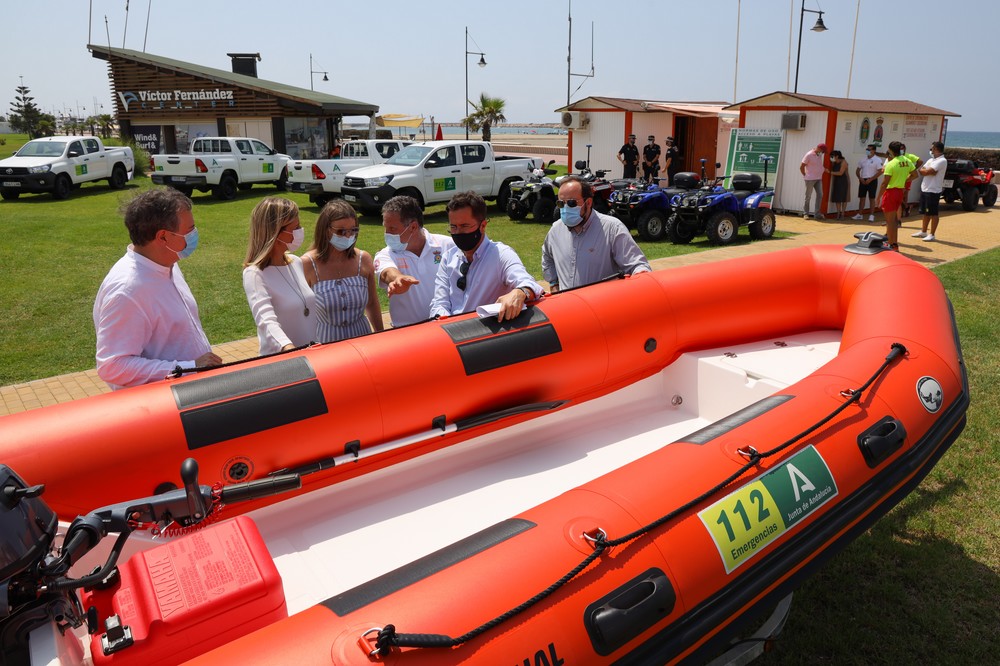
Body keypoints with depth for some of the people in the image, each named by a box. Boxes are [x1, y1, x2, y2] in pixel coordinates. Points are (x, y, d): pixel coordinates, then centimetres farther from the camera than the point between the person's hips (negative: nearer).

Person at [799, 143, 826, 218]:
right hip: (810, 179, -7)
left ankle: (817, 214, 3)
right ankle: (805, 213, 9)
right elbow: (801, 167, -9)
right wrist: (805, 175, -4)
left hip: (818, 178, 7)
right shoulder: (809, 155, -11)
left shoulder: (820, 154, 10)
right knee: (808, 196, -1)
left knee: (820, 195, -1)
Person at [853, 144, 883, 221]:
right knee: (862, 198, 7)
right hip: (863, 180, 5)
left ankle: (871, 215, 0)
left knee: (871, 198, -3)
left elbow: (880, 172, -12)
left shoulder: (877, 160, -5)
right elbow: (857, 170, 13)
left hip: (872, 181, -5)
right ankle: (860, 214, 13)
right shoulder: (863, 159, 10)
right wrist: (860, 178, -4)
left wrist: (870, 179, -17)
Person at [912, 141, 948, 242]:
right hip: (924, 189, 9)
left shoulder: (942, 161, -14)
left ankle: (932, 235, 2)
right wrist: (926, 171, -14)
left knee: (933, 213, -3)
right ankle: (923, 232, 26)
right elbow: (925, 171, 6)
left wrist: (921, 169, -2)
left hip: (933, 191, -9)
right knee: (925, 212, 16)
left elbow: (928, 172, -21)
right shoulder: (931, 160, 15)